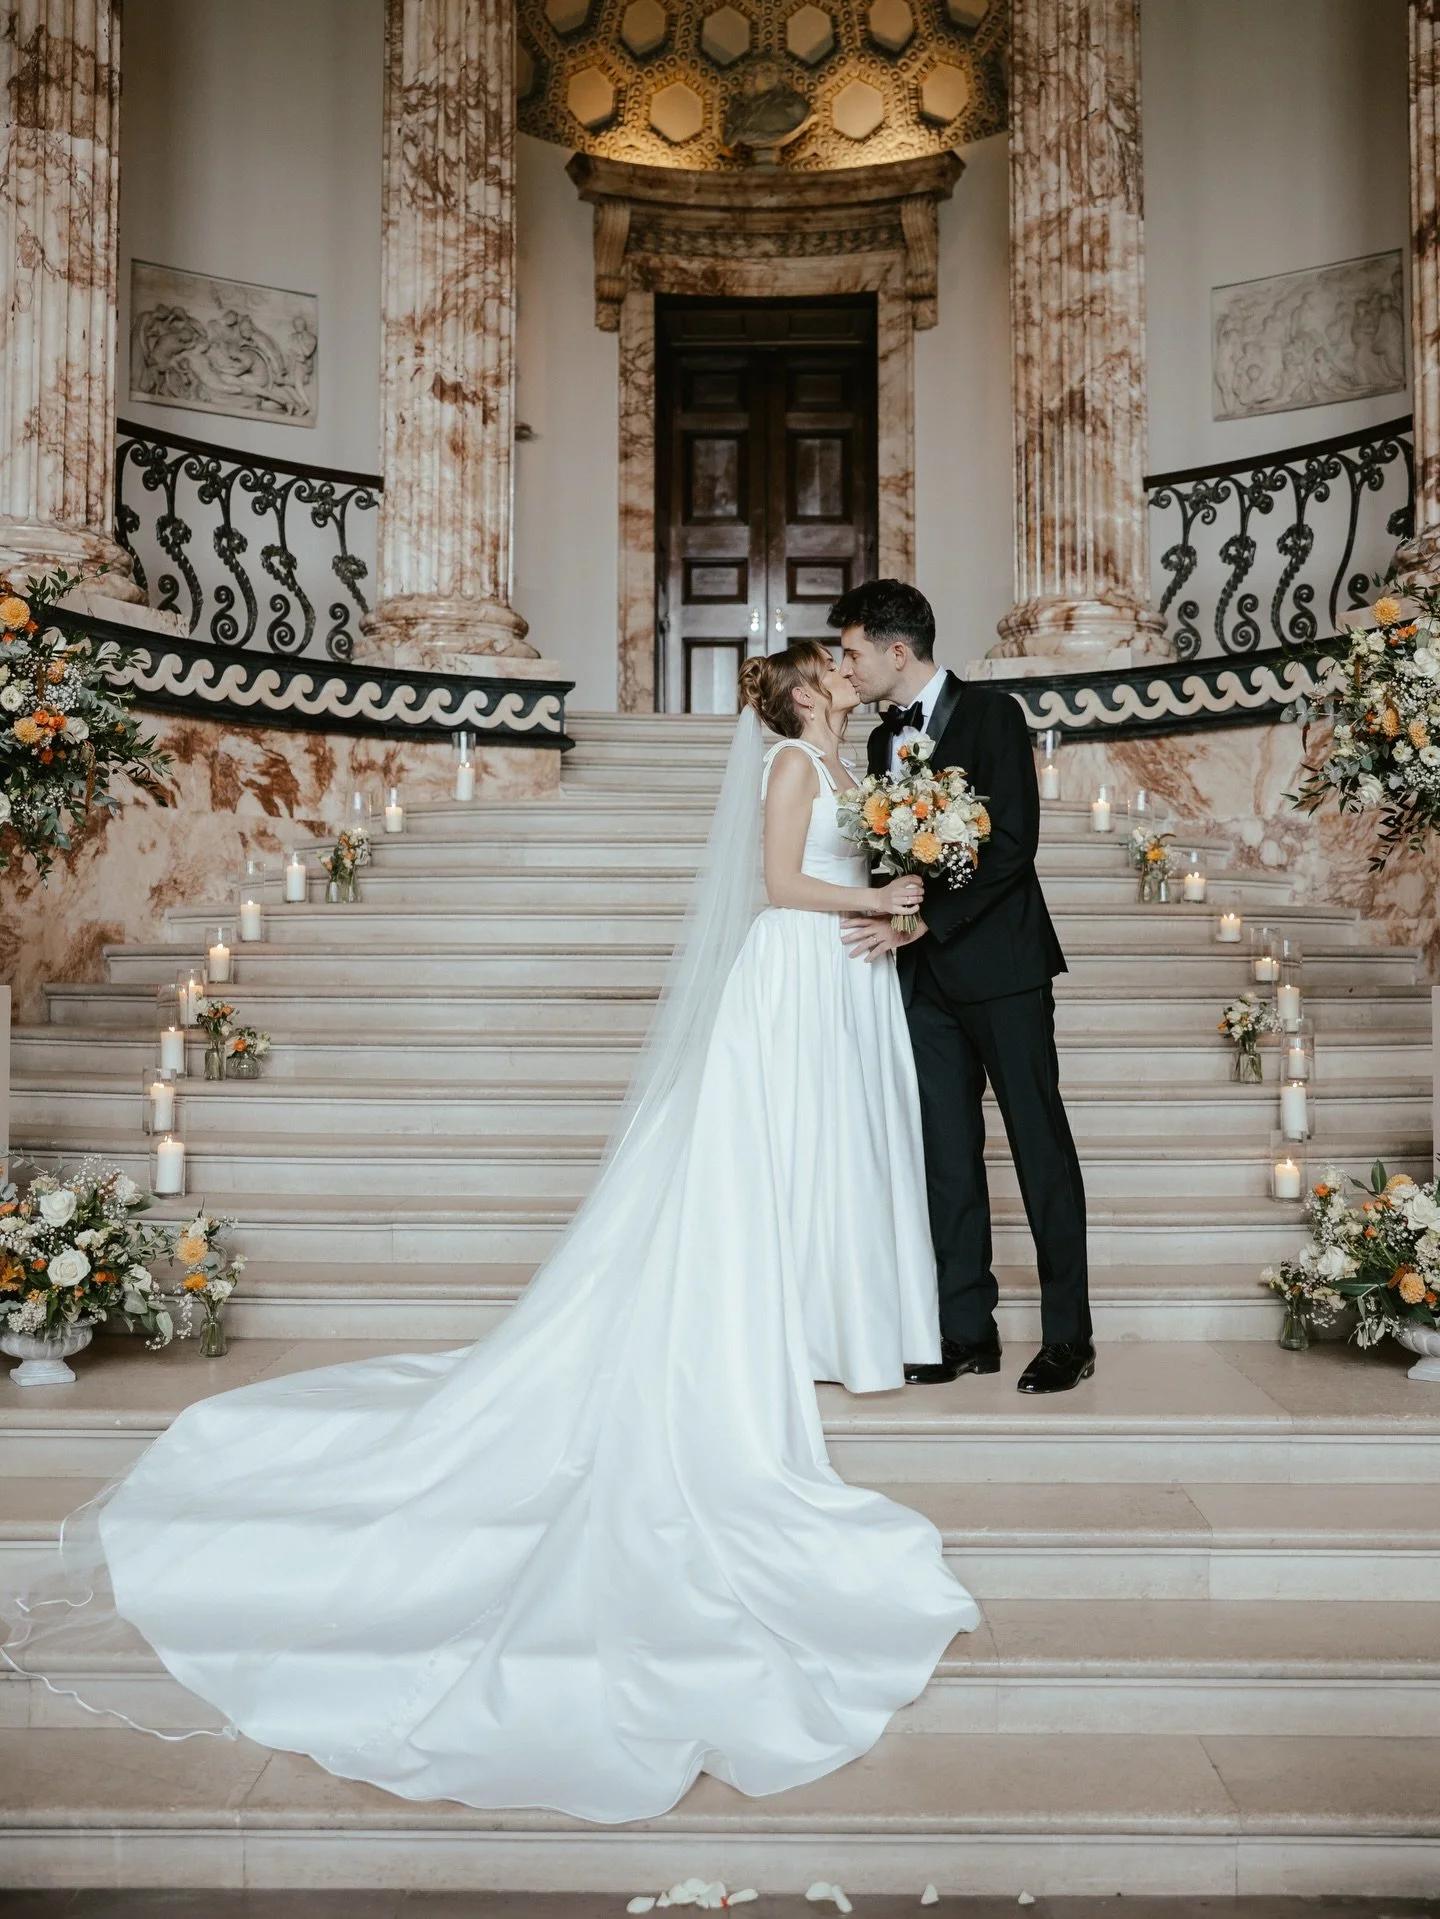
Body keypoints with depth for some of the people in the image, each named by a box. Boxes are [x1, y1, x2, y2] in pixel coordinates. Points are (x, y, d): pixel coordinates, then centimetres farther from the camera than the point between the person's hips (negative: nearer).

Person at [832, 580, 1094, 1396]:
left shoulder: (991, 713, -6)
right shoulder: (884, 739, 16)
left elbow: (1014, 844, -14)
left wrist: (924, 923, -17)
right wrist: (889, 921, 2)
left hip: (999, 962, -6)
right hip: (927, 973, 7)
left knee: (1041, 1145, 0)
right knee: (947, 1153, 6)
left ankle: (1069, 1336, 8)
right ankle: (968, 1330, 13)